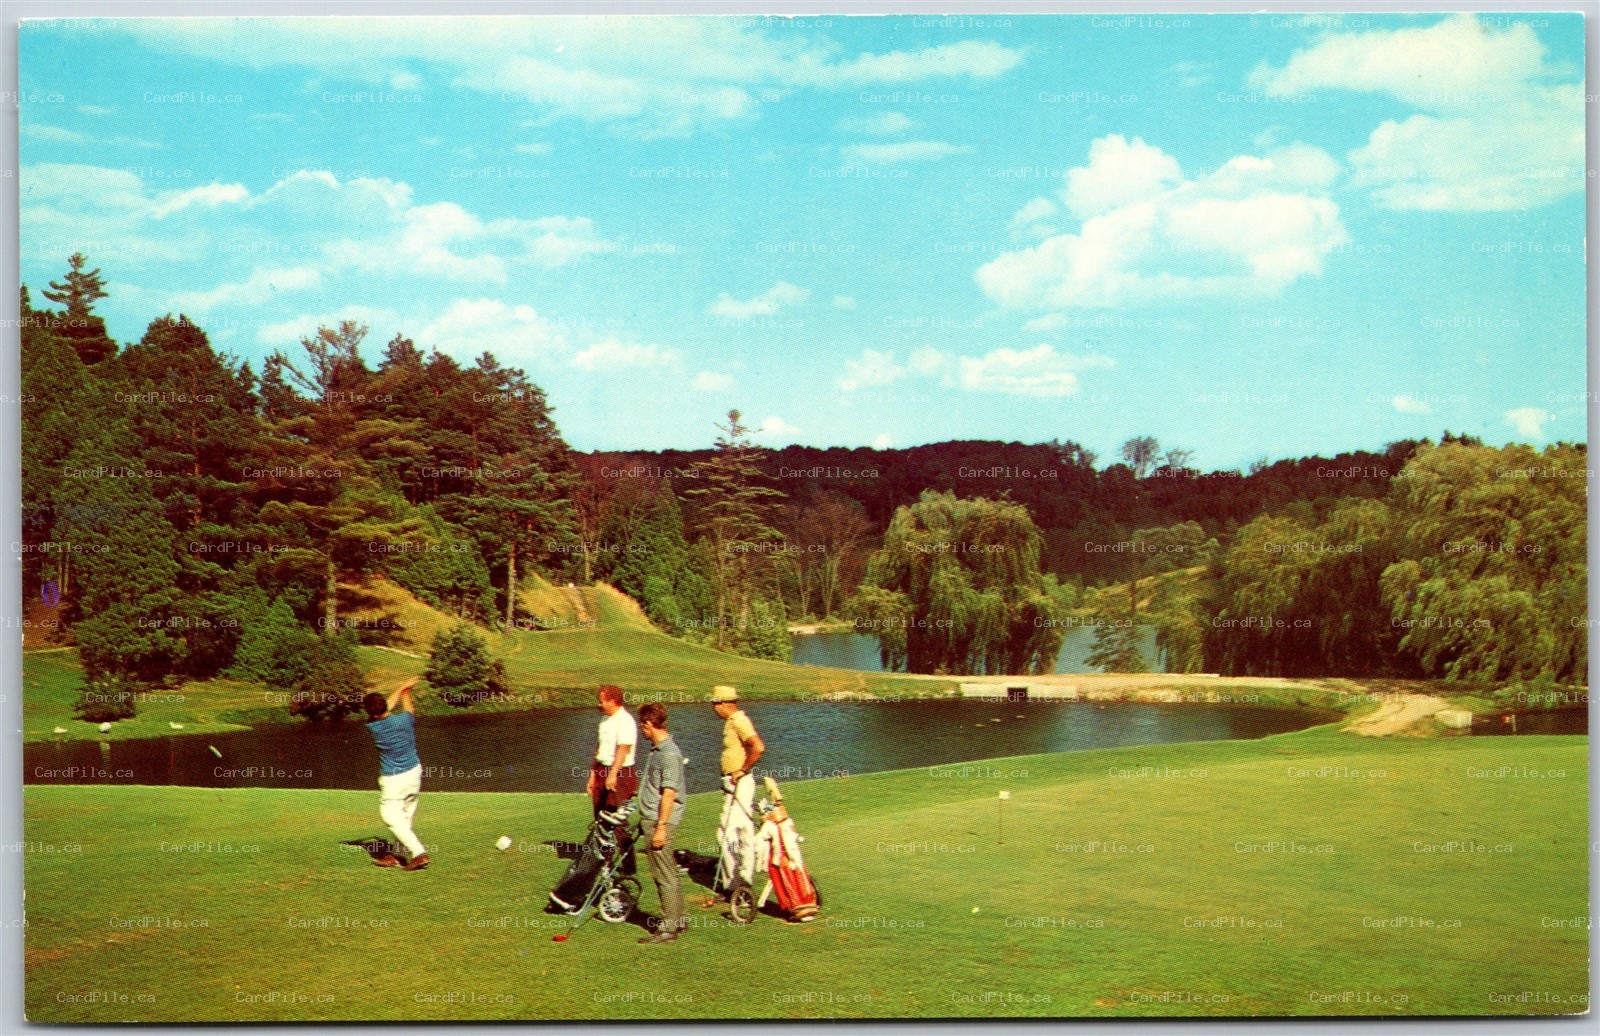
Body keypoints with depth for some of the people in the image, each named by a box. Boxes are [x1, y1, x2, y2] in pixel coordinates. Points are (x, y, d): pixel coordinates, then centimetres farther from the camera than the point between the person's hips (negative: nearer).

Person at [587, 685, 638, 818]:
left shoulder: (625, 721, -14)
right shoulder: (606, 721, 15)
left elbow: (623, 749, -23)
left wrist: (613, 774, -31)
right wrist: (592, 776, 19)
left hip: (620, 774, -9)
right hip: (602, 772, 9)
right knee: (600, 816, 9)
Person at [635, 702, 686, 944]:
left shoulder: (669, 754, -19)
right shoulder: (658, 749, 12)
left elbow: (669, 793, -22)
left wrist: (661, 827, -22)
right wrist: (646, 821, 23)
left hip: (660, 822, -10)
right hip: (651, 819, 10)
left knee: (665, 875, -4)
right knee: (667, 872, 16)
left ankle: (668, 929, 1)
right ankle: (679, 918, 25)